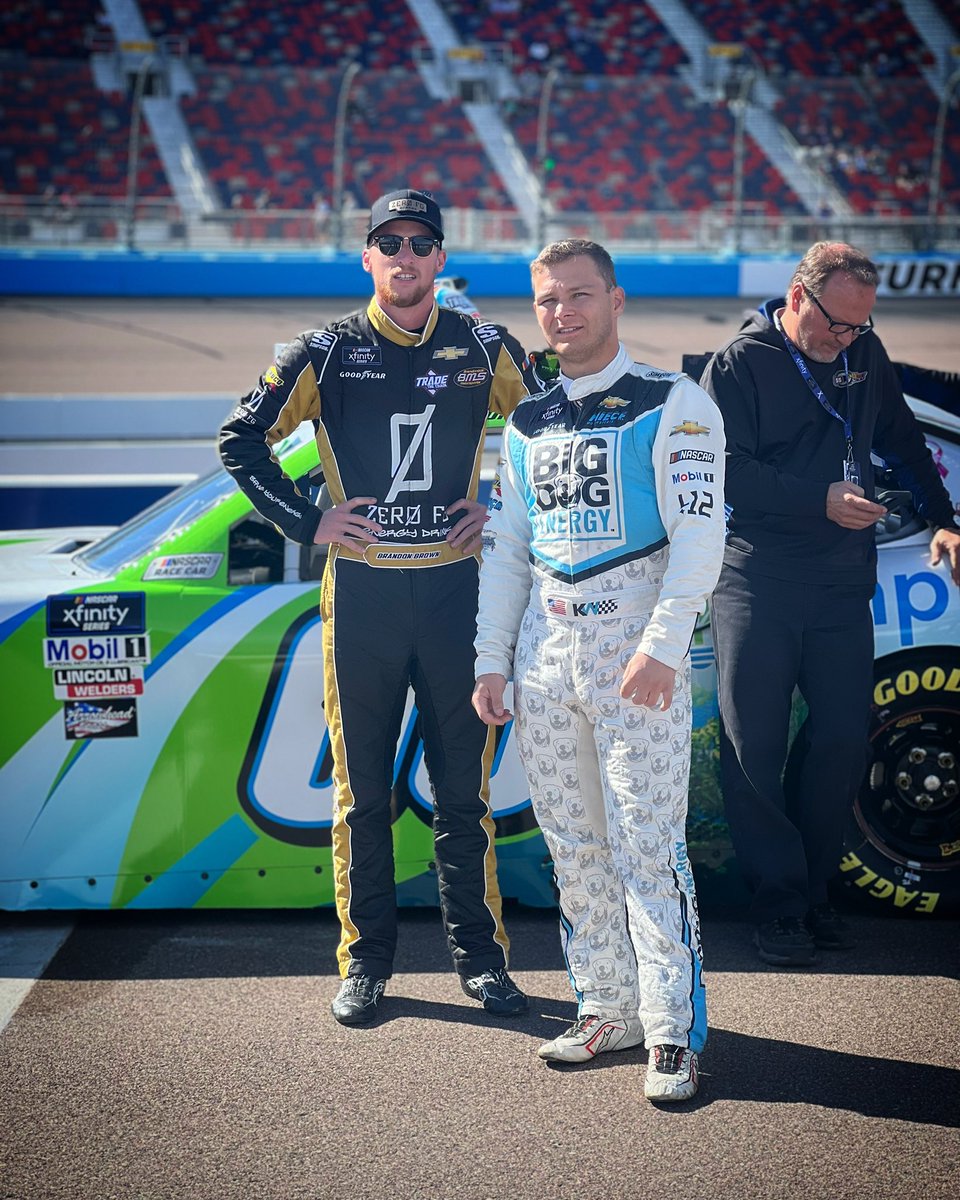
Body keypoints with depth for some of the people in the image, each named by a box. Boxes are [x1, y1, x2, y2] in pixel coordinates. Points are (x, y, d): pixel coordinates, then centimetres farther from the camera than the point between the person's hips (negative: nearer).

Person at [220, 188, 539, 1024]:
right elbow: (242, 439, 7)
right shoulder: (326, 354, 2)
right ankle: (366, 961, 15)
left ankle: (480, 954, 16)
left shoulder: (485, 350, 5)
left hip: (457, 590, 1)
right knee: (362, 789, 5)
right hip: (361, 593, 0)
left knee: (464, 786, 5)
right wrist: (306, 522, 0)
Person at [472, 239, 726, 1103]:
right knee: (574, 849, 8)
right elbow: (506, 550, 19)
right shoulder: (527, 425, 16)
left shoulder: (675, 405, -1)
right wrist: (492, 661, 12)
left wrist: (662, 645, -18)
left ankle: (672, 1033, -2)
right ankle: (609, 1011, 19)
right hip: (545, 650, 6)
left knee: (648, 849, -8)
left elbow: (699, 534, -9)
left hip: (636, 647, -6)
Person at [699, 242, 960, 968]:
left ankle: (814, 889, 18)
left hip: (842, 583, 5)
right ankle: (779, 902, 9)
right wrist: (820, 499, -21)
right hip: (757, 586, -4)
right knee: (753, 745, -2)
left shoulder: (865, 355, 10)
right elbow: (725, 471, -15)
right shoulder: (739, 365, -7)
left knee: (843, 739, 4)